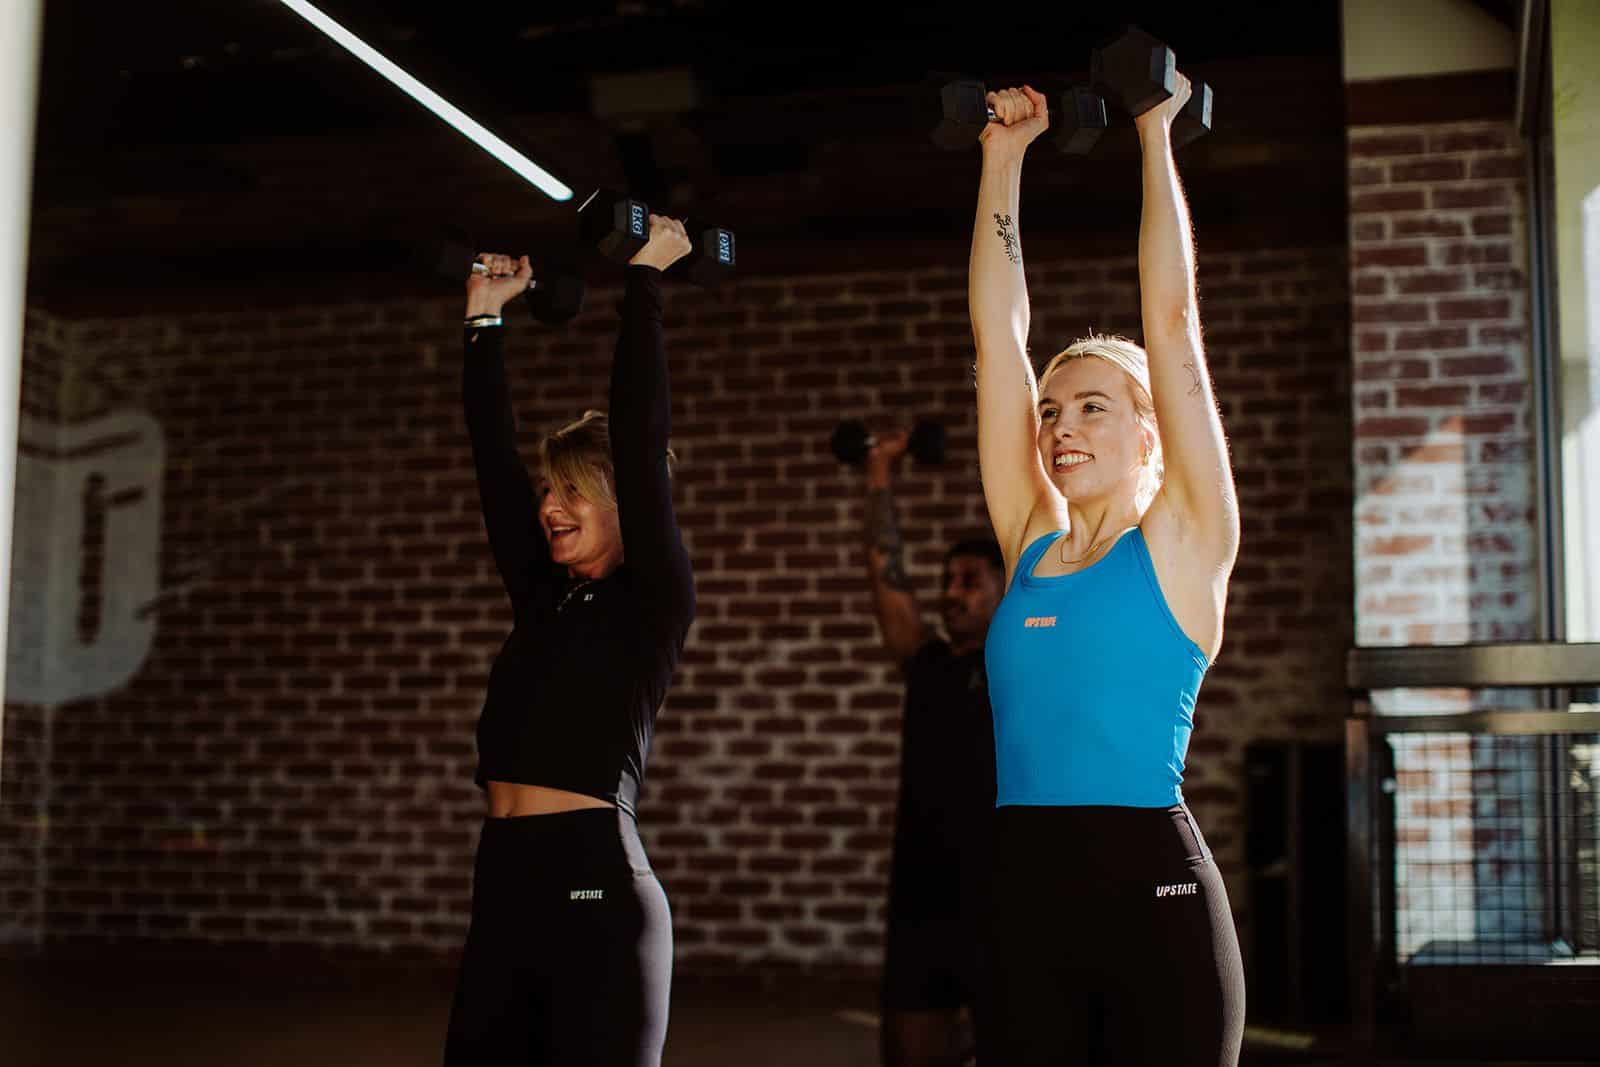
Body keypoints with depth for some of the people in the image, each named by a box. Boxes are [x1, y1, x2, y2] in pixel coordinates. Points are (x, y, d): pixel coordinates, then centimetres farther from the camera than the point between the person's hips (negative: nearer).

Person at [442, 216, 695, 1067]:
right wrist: (483, 317, 19)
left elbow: (639, 434, -8)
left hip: (595, 889, -7)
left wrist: (644, 279, -4)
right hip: (504, 889, 7)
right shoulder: (542, 599, 15)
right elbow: (492, 453, 18)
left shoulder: (652, 604, -2)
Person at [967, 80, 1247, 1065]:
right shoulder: (1032, 542, 12)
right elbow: (998, 330, 12)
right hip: (1025, 892, 5)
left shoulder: (1184, 541, 1)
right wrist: (1003, 159, 14)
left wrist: (1156, 135, 2)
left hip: (1152, 892, -4)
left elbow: (1172, 316, -2)